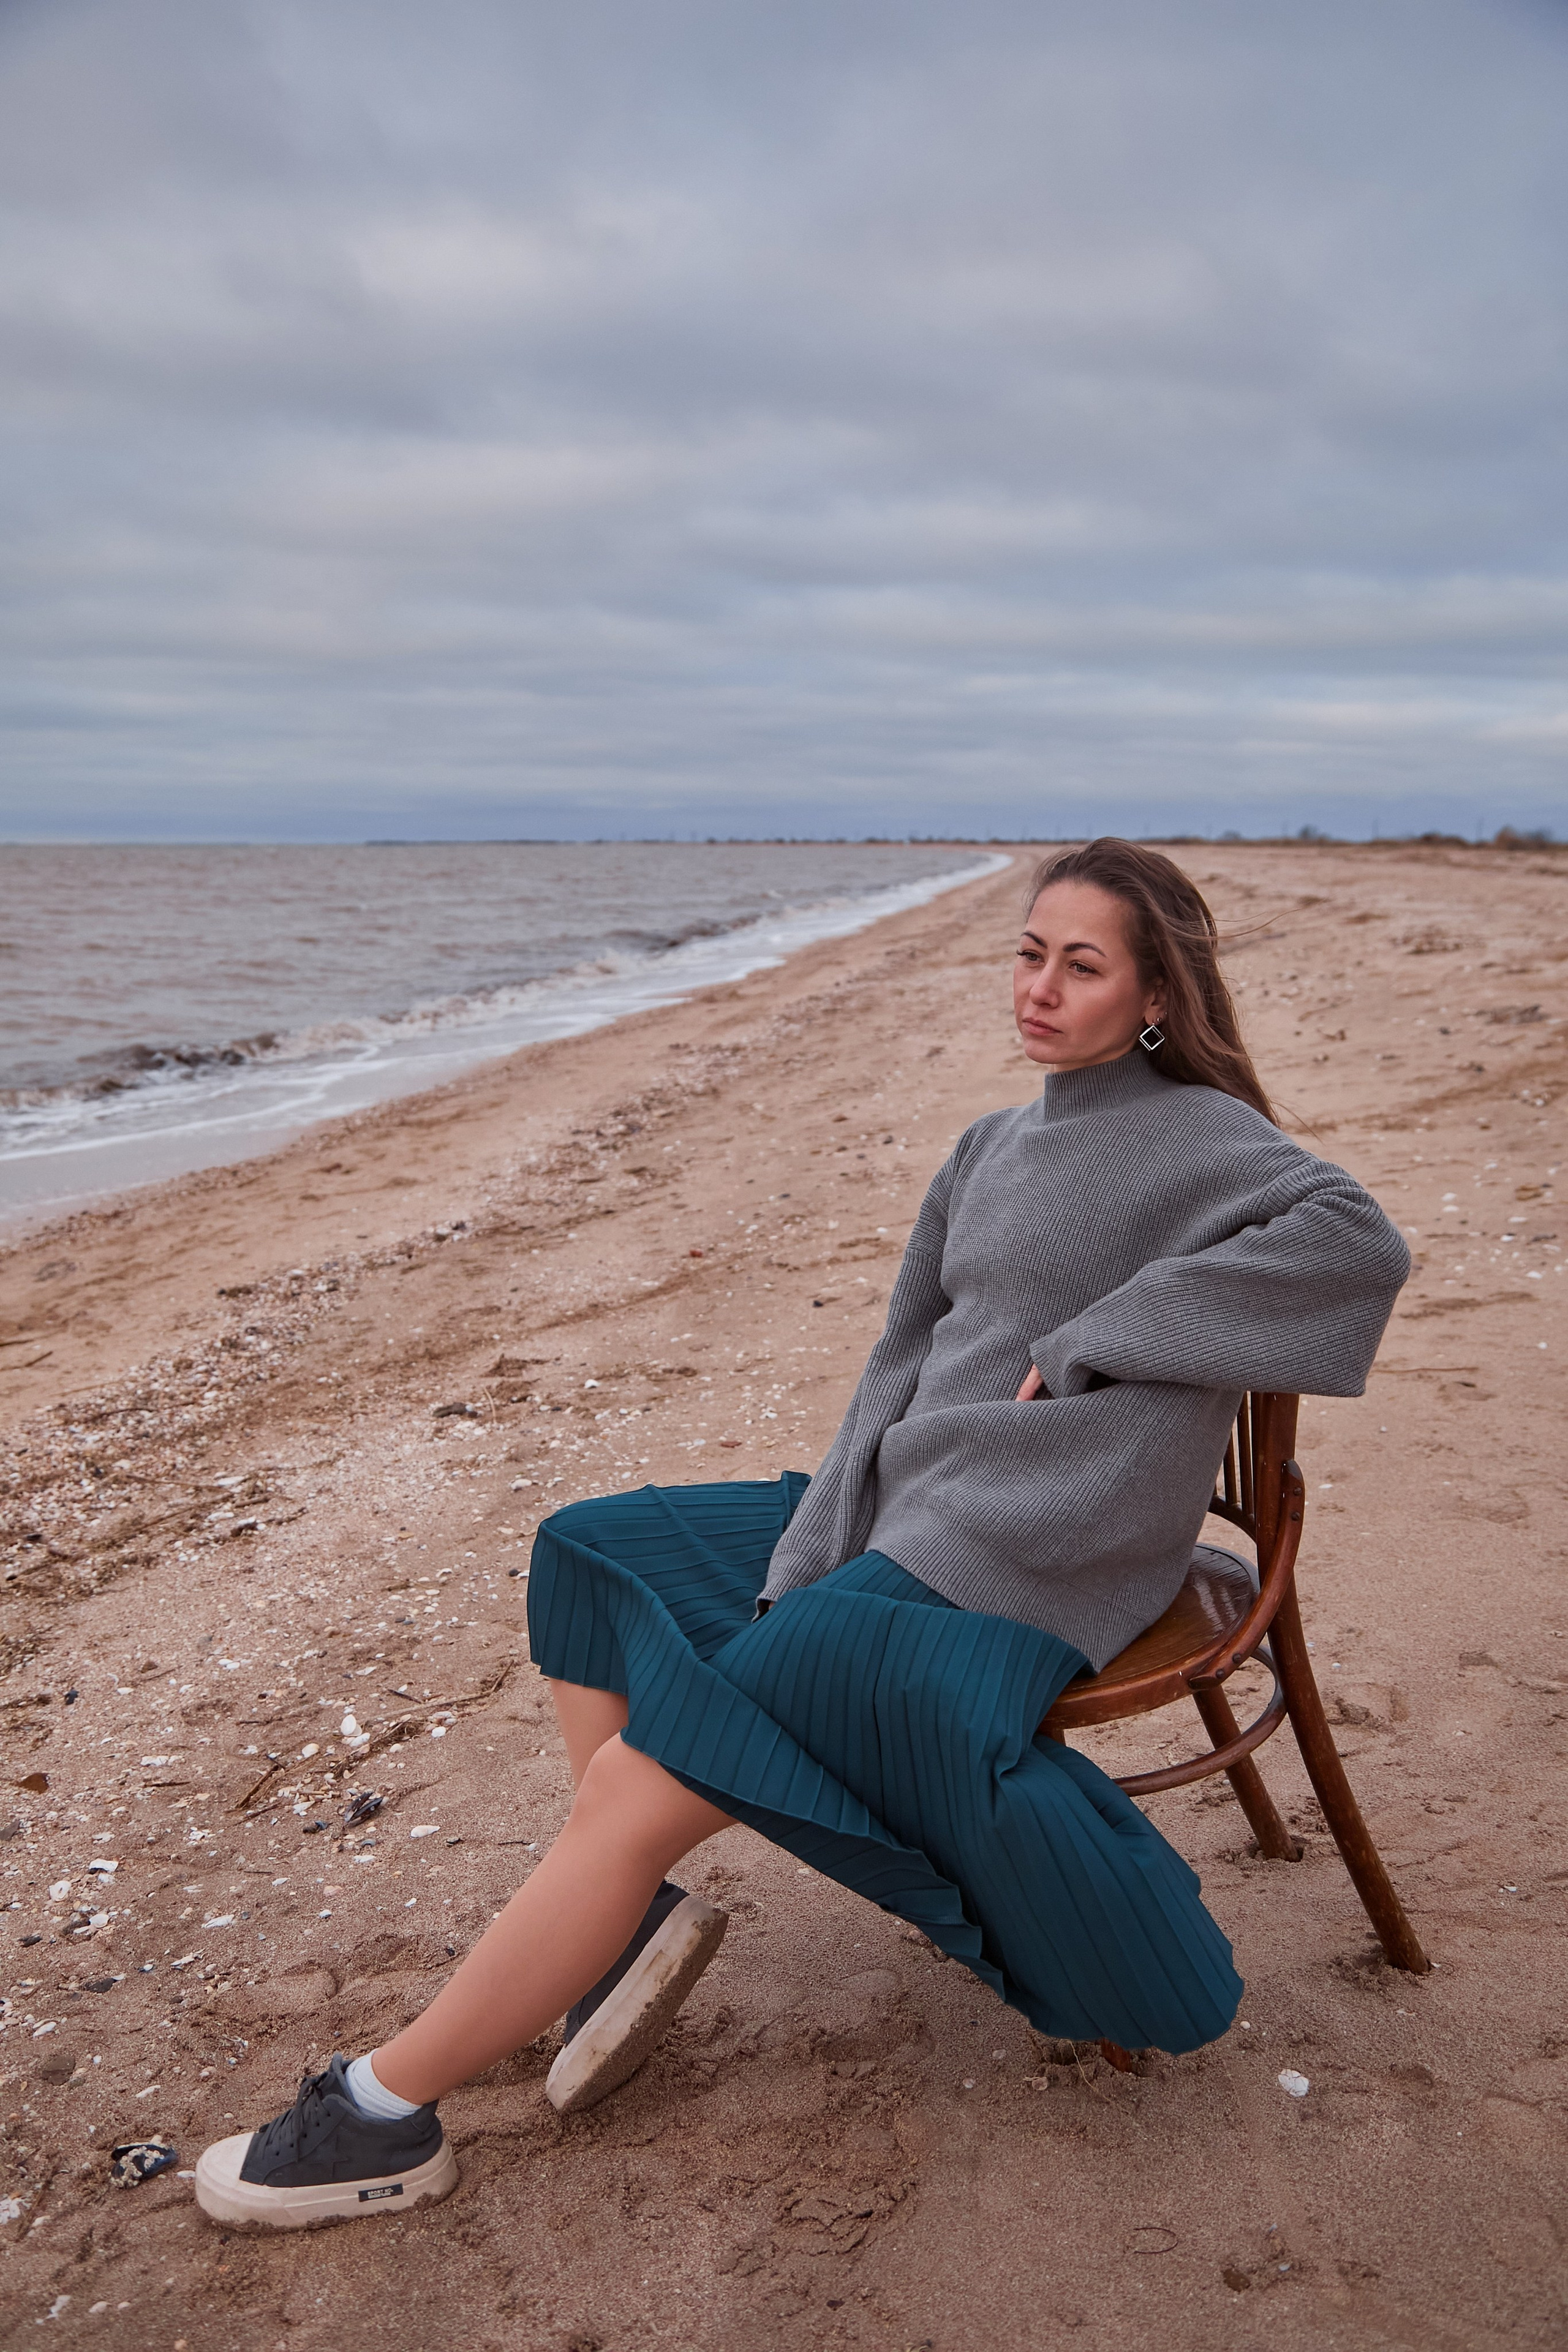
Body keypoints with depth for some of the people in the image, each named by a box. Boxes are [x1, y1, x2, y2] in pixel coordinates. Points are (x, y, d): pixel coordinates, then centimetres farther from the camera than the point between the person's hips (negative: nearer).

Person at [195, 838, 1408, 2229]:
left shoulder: (1198, 1139, -8)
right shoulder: (994, 1149, 15)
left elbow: (1361, 1242, -27)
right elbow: (905, 1363, 13)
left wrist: (1091, 1343, -23)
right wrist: (821, 1543, -1)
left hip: (1018, 1567, -10)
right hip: (894, 1513, 10)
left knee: (650, 1780, -17)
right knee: (592, 1555, 15)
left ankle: (387, 2111, -3)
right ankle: (635, 1912, 5)